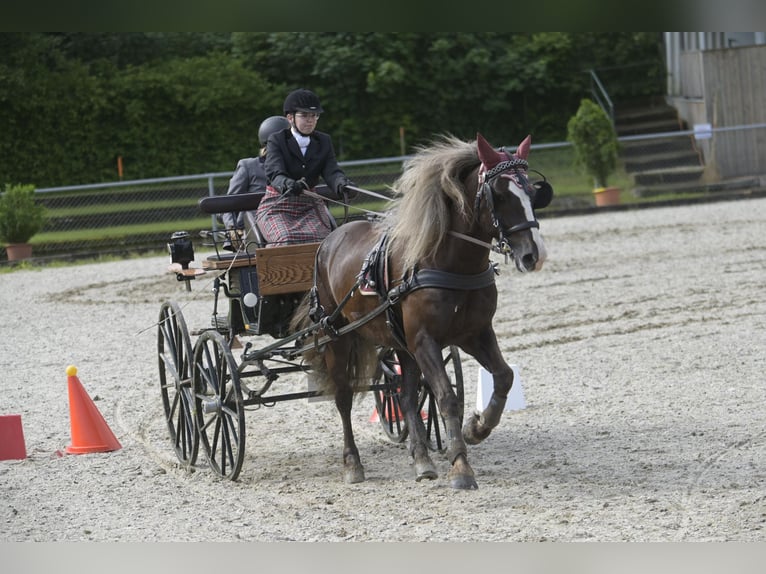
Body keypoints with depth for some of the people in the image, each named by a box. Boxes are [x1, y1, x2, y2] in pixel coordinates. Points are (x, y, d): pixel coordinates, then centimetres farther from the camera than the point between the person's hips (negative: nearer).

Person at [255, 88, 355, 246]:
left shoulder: (324, 141, 9)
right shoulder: (276, 140, -3)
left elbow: (332, 171, -5)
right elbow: (275, 173, -19)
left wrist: (343, 185, -31)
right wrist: (288, 185, -44)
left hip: (310, 205, 3)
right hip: (277, 206, -3)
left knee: (321, 240, -24)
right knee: (287, 241, -30)